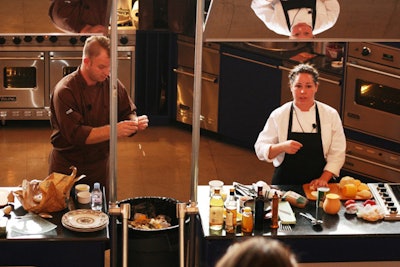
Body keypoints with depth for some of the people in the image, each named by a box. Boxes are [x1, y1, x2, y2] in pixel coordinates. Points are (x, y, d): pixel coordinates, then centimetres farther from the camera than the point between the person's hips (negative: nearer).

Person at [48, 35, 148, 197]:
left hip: (100, 165, 4)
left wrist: (135, 123, -19)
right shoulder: (65, 91, -19)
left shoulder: (112, 84, -3)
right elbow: (76, 134, -26)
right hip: (67, 168, -4)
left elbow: (128, 113, 6)